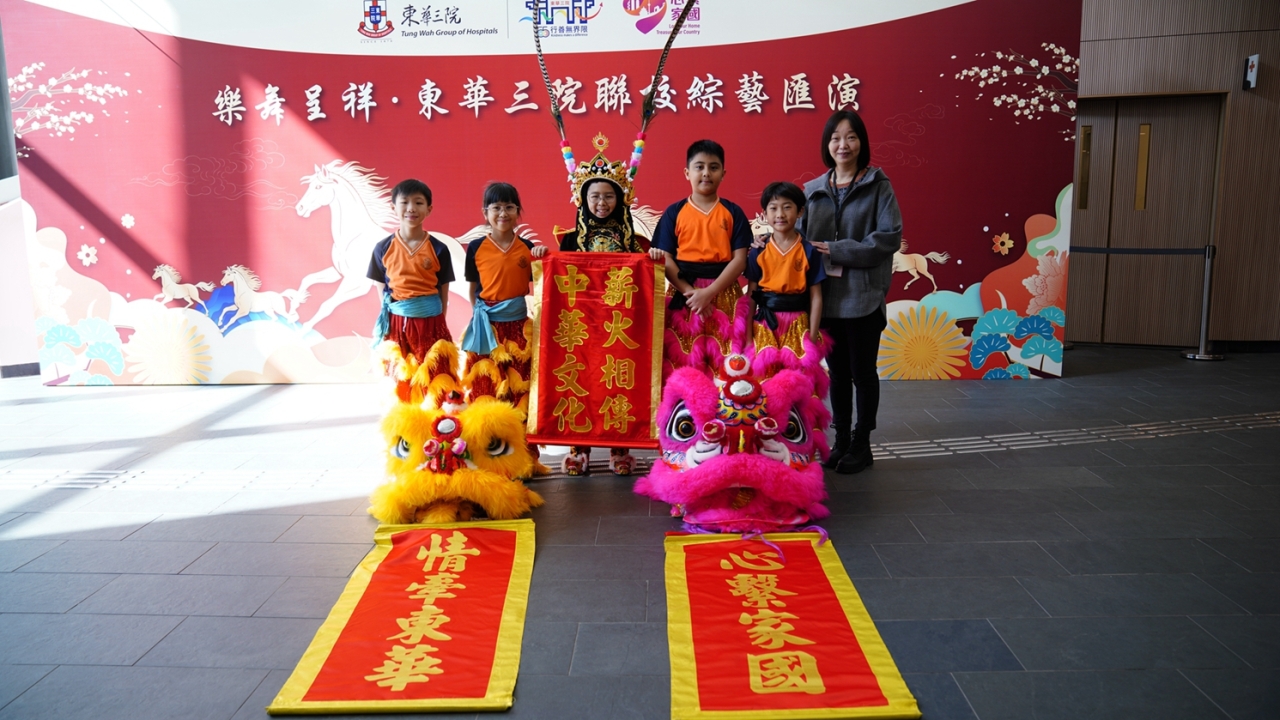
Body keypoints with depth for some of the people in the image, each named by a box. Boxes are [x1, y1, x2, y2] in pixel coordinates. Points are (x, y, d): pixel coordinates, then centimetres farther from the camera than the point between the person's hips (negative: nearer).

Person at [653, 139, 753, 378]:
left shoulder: (733, 213, 5)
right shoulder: (674, 213, 5)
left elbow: (739, 259, -2)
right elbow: (665, 259, 0)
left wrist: (709, 292, -13)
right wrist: (690, 291, -13)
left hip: (724, 295, 0)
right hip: (683, 294, 0)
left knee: (724, 361, -1)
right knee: (682, 359, 0)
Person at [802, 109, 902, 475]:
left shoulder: (877, 186, -3)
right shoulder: (813, 190, 7)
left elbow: (890, 237, -11)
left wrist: (837, 250, -17)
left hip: (863, 297, -3)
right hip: (826, 296, 3)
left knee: (862, 371, 7)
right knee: (837, 371, 13)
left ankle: (861, 444, 22)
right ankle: (841, 441, 26)